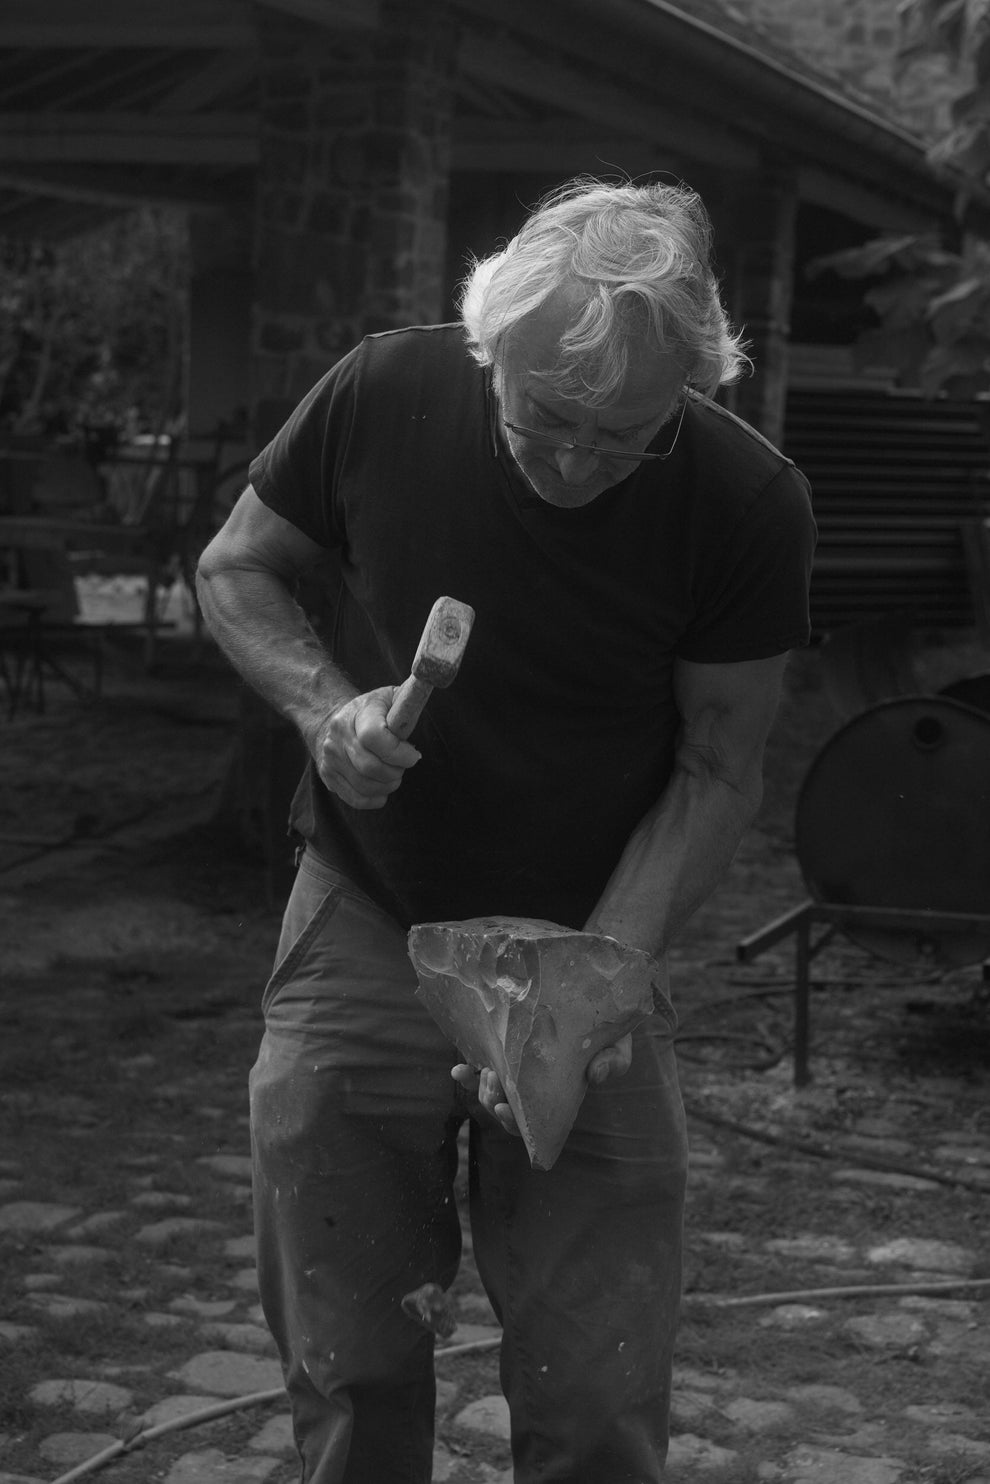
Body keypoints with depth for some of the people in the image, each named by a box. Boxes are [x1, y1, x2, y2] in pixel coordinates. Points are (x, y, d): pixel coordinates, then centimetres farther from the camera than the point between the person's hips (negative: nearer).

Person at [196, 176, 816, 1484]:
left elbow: (718, 772, -9)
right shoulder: (384, 396, -13)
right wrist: (326, 707, -16)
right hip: (365, 924, 1)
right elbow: (236, 574, 3)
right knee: (347, 1378, 6)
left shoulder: (746, 505, -16)